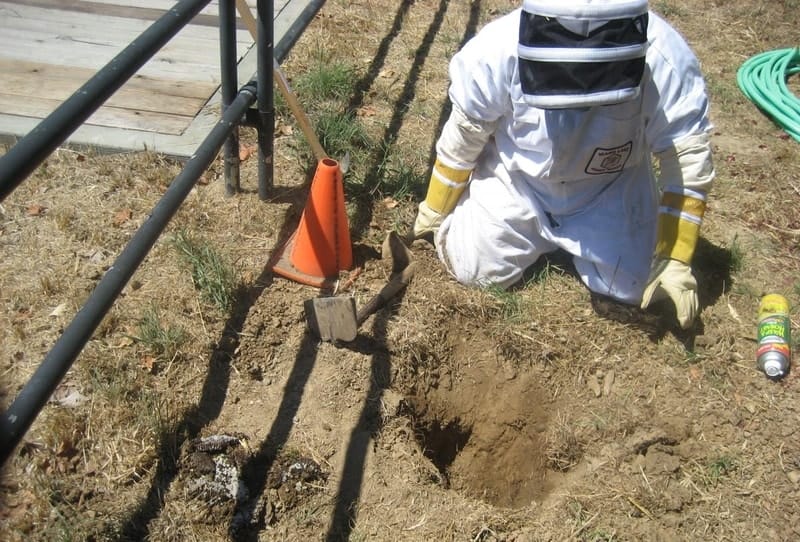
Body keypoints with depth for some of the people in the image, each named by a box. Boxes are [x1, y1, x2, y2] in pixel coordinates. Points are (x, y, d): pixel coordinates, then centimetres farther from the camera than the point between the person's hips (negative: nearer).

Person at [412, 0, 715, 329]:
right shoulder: (500, 49, -32)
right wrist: (435, 212, -1)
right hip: (517, 179, 0)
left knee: (633, 287, -6)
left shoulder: (665, 60, -32)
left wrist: (675, 259, -21)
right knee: (473, 270, -7)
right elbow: (463, 135, -15)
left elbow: (689, 158, -20)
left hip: (612, 188, 1)